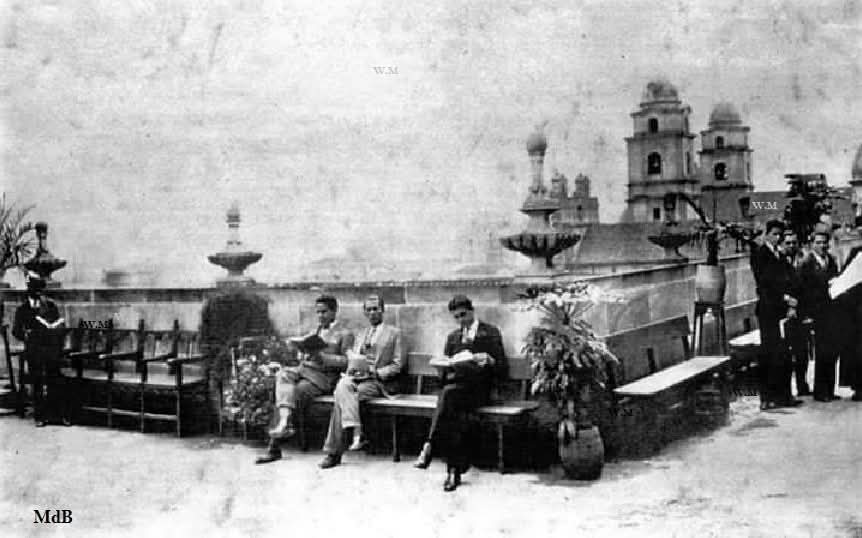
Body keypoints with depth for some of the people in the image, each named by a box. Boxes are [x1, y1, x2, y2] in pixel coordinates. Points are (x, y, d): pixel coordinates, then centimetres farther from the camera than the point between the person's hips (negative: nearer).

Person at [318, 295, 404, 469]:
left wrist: (375, 372, -13)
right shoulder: (360, 334, 26)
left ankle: (334, 451, -30)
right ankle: (357, 434, -41)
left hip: (380, 382, -4)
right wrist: (350, 371, -2)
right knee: (342, 385, -32)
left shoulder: (394, 333, 9)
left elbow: (397, 365, 2)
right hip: (357, 377, 4)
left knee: (341, 397, -28)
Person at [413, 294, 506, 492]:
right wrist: (445, 368, -2)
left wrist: (489, 360, -15)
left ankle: (429, 446, -43)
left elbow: (501, 366, 5)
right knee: (457, 414, -33)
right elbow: (444, 369, 22)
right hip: (455, 383, 4)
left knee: (448, 393, -37)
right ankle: (455, 470, -40)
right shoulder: (452, 337, 27)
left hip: (477, 387, -4)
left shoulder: (490, 333, 13)